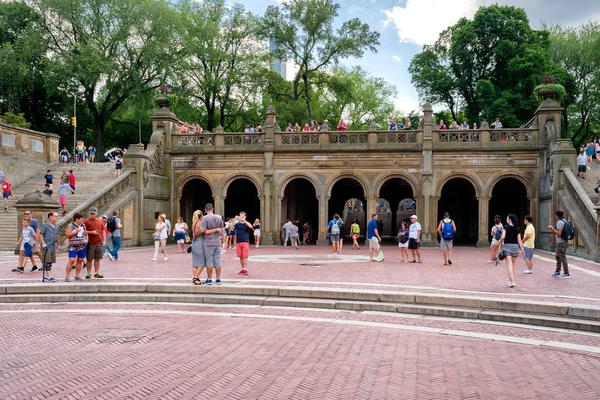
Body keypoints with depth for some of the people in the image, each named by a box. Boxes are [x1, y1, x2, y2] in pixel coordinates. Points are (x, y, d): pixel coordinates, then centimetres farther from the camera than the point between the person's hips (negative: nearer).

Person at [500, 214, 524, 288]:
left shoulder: (506, 227, -7)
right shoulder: (517, 229, 3)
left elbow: (503, 237, -15)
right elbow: (519, 240, 1)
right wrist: (522, 249, 4)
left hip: (507, 246, -4)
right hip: (515, 246, 4)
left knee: (509, 265, -6)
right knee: (512, 265, 17)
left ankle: (512, 281, -18)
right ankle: (510, 280, 23)